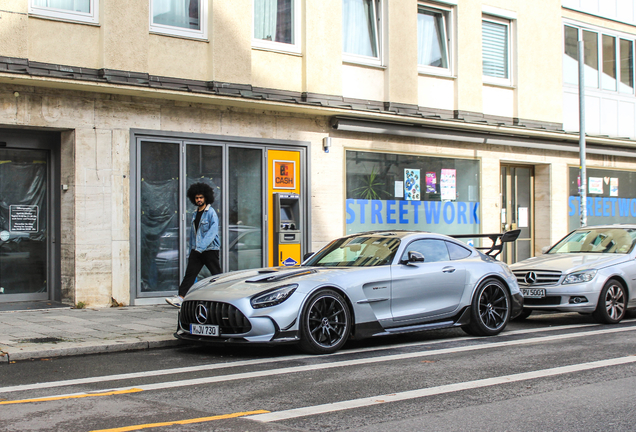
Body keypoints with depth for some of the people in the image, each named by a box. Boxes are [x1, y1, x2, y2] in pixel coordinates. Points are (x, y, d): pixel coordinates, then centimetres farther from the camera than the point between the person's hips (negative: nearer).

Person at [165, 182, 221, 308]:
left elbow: (212, 232, -18)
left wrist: (201, 246, -26)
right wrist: (191, 251, 18)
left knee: (217, 274, 0)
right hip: (196, 250, 6)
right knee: (190, 273, -2)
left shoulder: (211, 213, -7)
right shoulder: (195, 214, 16)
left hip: (210, 249, -6)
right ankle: (180, 298, -7)